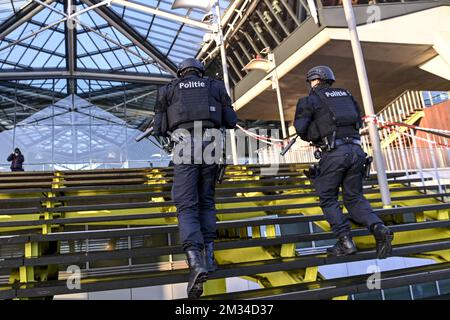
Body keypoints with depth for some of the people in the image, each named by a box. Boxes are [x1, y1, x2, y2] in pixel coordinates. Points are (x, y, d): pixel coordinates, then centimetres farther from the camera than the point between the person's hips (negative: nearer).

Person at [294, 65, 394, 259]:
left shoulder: (310, 100, 5)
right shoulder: (346, 94, 22)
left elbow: (300, 128, -5)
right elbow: (359, 121, 25)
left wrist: (312, 136, 16)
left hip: (333, 153, -5)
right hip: (356, 150, 5)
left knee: (328, 198, 10)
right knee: (354, 197, 13)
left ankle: (345, 242, 2)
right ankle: (379, 229, -9)